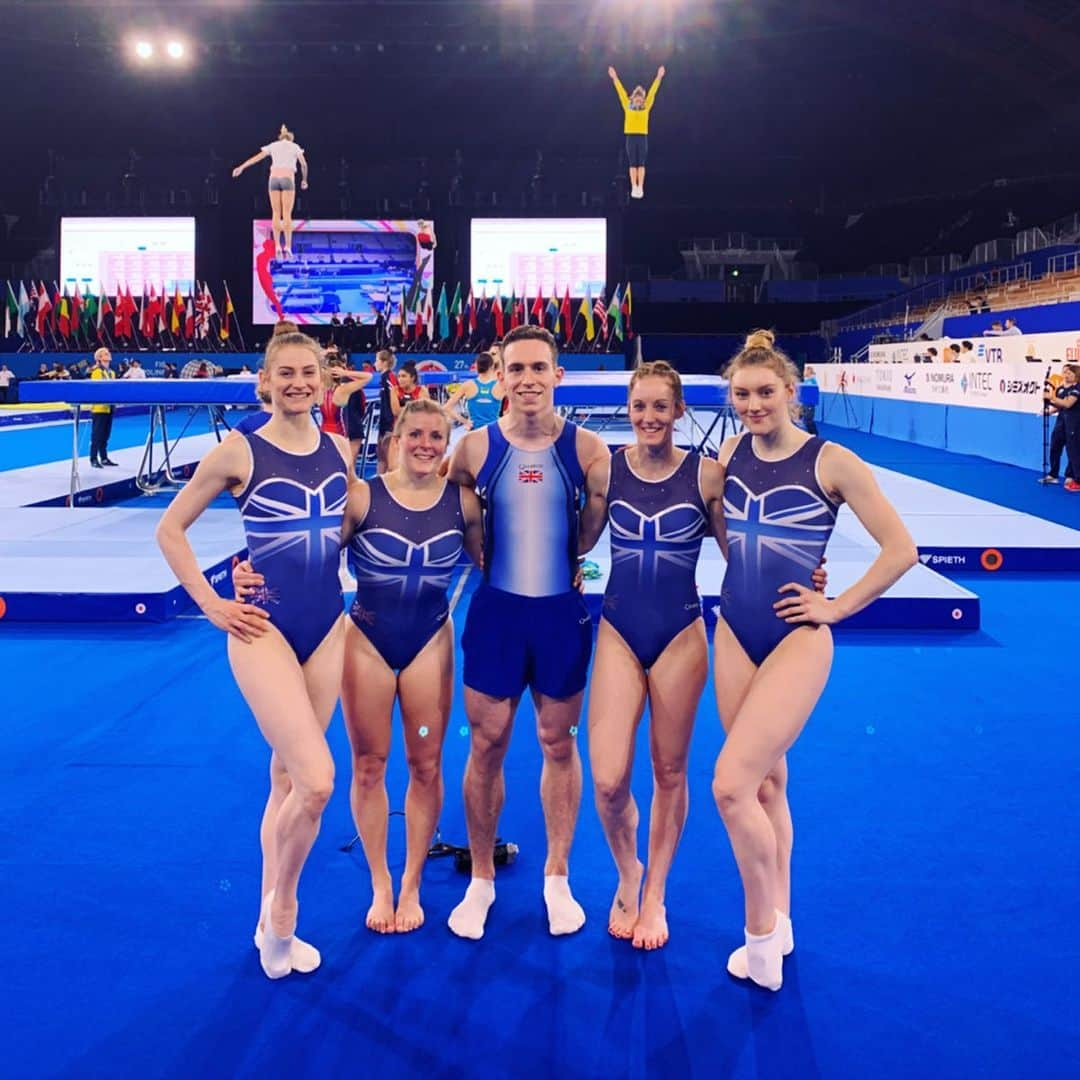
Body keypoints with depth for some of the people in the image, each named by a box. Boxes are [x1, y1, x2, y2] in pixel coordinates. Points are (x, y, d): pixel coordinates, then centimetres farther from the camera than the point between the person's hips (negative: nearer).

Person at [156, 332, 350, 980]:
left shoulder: (339, 450, 5)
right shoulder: (240, 453, -8)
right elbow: (171, 530, -1)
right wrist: (212, 605, -7)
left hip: (328, 628, 5)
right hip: (265, 630, -5)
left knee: (289, 779, 12)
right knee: (316, 781, -16)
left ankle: (274, 924, 26)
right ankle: (280, 914, 8)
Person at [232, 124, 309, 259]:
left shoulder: (273, 145, 18)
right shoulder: (295, 146, 13)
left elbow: (256, 157, 11)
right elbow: (304, 164, 11)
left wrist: (241, 167, 8)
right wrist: (304, 180, 26)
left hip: (274, 179, 2)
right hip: (288, 179, -2)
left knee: (276, 214, 3)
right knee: (287, 215, -5)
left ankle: (278, 246, -5)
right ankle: (287, 246, -13)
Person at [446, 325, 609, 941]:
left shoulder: (587, 448, -5)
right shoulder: (476, 448, -3)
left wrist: (578, 557, -4)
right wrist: (484, 557, -1)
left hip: (563, 612, 0)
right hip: (496, 610, 1)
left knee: (559, 743, 10)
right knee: (486, 745, 6)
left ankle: (558, 877, 26)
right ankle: (481, 880, 23)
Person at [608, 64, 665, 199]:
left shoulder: (646, 107, 5)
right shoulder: (627, 106, 4)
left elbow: (652, 92, 4)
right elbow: (621, 91, 4)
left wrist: (659, 77, 3)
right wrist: (614, 78, 4)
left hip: (642, 137, 0)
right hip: (631, 137, 0)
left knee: (641, 164, 0)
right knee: (633, 164, 2)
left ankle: (640, 188, 0)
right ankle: (633, 188, 3)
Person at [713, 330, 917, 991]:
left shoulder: (831, 462, -11)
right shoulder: (731, 452, 4)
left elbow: (901, 550, -9)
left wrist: (838, 606, -7)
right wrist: (743, 575, 11)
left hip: (796, 640, -5)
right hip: (735, 635, 5)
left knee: (731, 785, -15)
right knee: (766, 781, 13)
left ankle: (761, 929, 6)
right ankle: (778, 926, 29)